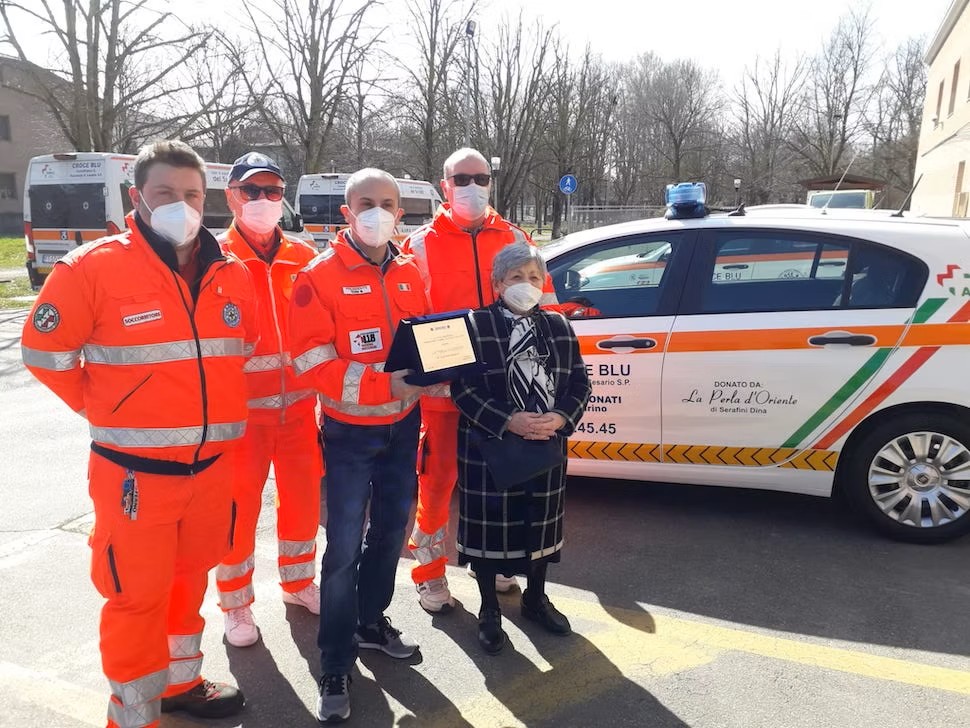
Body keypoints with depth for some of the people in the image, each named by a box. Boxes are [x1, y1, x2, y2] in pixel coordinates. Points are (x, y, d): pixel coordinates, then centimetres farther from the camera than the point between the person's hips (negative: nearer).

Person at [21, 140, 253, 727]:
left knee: (190, 578, 20)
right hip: (136, 471, -5)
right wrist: (101, 407, 0)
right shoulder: (93, 267, -11)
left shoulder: (233, 274, 4)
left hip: (213, 465, 5)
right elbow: (45, 349, -3)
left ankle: (181, 680, 41)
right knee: (138, 595, 4)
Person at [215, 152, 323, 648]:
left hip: (299, 404, 4)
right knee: (238, 508, 6)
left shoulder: (304, 258, 5)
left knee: (303, 497, 15)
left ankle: (298, 583, 38)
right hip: (240, 410, -4)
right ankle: (235, 605, 28)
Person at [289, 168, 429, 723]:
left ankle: (371, 621, 40)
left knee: (393, 527, 18)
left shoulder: (409, 273, 5)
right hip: (350, 430, -5)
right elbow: (315, 365, -19)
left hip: (403, 424, 6)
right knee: (345, 547, -1)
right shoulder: (320, 276, -12)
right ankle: (337, 666, 15)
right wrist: (385, 384, -27)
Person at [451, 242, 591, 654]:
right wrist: (508, 421, -21)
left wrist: (559, 419, -12)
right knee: (488, 526, 6)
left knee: (540, 524, 16)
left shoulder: (558, 326, 8)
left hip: (547, 447, 4)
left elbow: (579, 382, 6)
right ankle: (489, 611, 27)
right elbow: (462, 388, -11)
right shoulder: (475, 325, -6)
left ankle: (535, 599, 39)